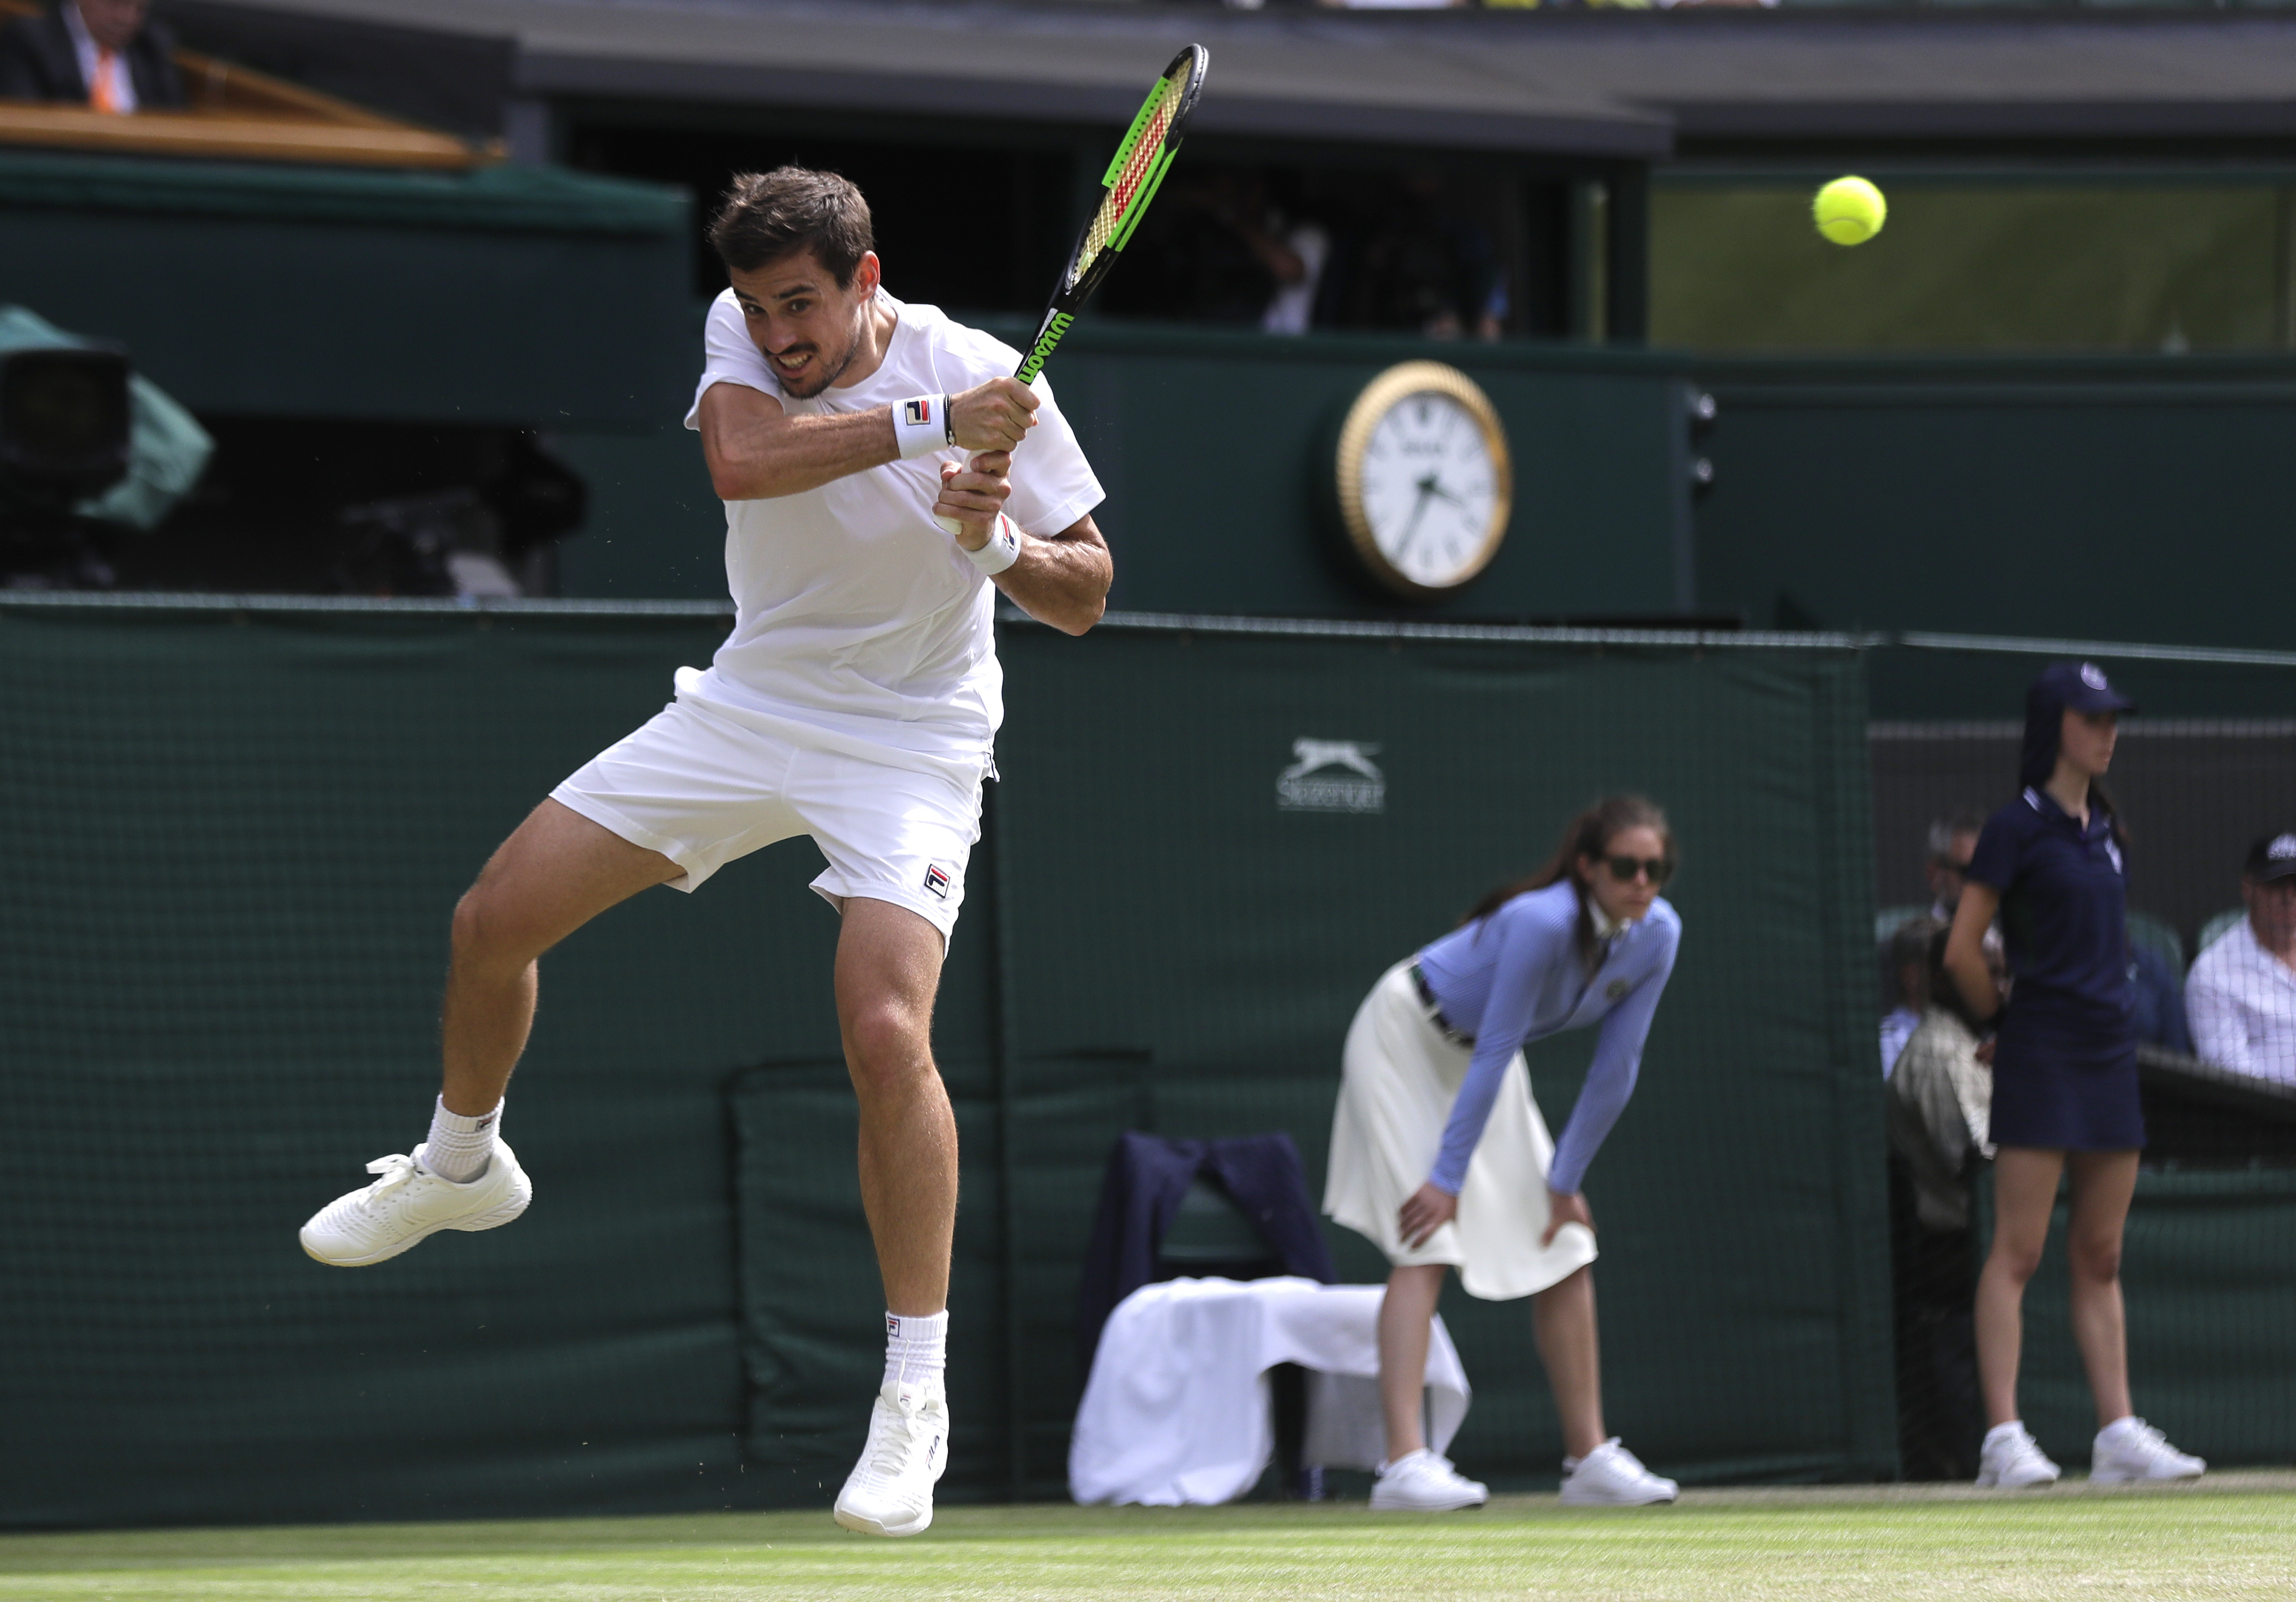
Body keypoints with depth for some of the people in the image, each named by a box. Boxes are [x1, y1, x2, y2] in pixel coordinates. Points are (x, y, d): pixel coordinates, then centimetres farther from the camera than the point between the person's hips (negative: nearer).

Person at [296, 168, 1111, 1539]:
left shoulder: (981, 375, -17)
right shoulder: (746, 338, -9)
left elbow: (1084, 599, -12)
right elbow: (742, 461, -32)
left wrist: (996, 547, -33)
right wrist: (923, 428, -41)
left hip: (908, 744, -4)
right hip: (752, 700, 4)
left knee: (887, 1032, -25)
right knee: (495, 922, 4)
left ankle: (917, 1393, -16)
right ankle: (462, 1168, 35)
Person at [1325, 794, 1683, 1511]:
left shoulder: (1657, 935, -15)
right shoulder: (1544, 923, -35)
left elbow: (1615, 1070, -8)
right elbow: (1495, 1051, -30)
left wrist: (1565, 1181, -4)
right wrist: (1448, 1178, -25)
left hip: (1481, 1056, 8)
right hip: (1407, 1039, -8)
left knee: (1566, 1250, 3)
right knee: (1429, 1243, -19)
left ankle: (1588, 1456, 10)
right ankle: (1405, 1464, -27)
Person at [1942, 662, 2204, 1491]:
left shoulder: (2104, 828, 15)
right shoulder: (2017, 827, -7)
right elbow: (1962, 951, -7)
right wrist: (2008, 1019, 3)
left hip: (2109, 1050, 7)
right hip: (2042, 1054, -7)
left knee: (2101, 1258, 8)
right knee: (2017, 1252, -8)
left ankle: (2119, 1432, 9)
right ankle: (2005, 1438, -10)